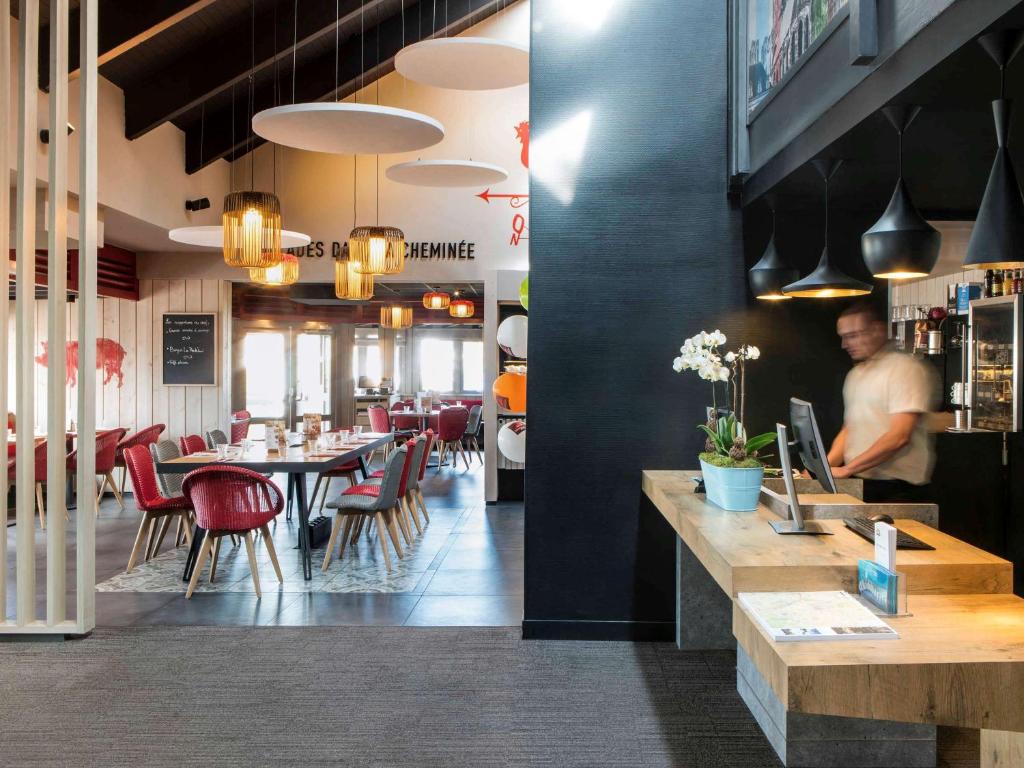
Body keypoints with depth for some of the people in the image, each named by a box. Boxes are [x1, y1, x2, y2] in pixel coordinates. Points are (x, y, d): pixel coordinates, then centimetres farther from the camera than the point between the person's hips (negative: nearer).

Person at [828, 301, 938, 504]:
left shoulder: (906, 368, -8)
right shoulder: (855, 374, 17)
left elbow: (899, 437, -18)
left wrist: (847, 469, -19)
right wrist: (824, 466, 2)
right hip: (858, 485, 6)